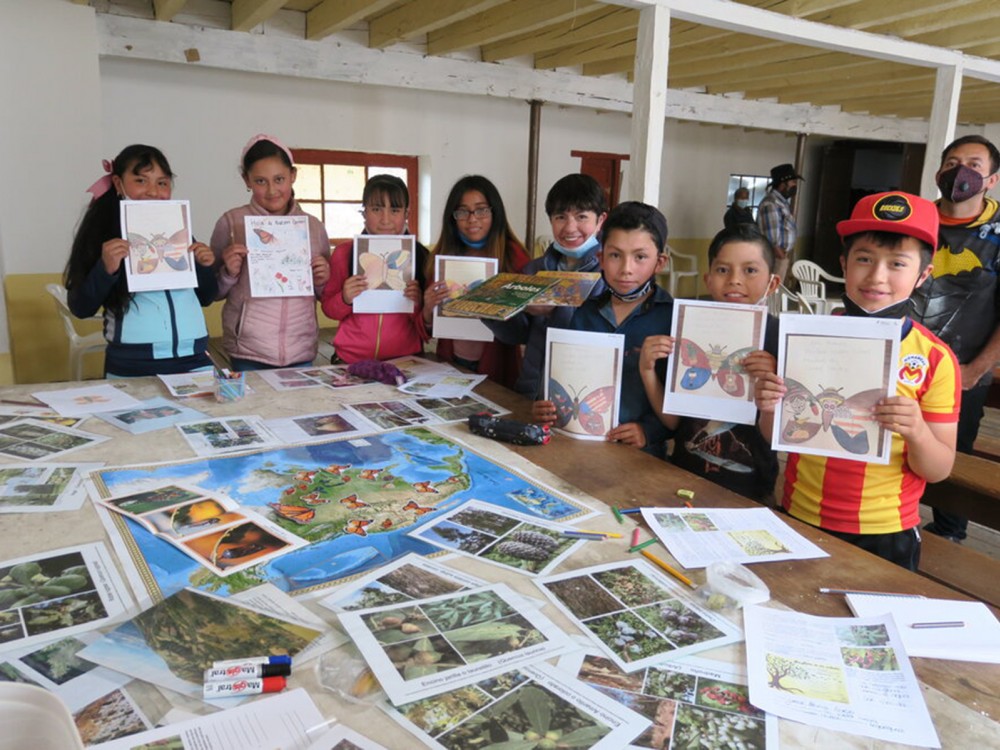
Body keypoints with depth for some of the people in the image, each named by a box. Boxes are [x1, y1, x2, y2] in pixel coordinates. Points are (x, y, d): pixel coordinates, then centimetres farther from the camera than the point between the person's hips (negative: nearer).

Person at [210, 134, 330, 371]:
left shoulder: (314, 226, 6)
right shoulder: (231, 223, -2)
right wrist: (229, 273, -12)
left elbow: (326, 296, 16)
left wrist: (322, 282, -4)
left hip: (302, 352, 2)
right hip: (248, 355, -2)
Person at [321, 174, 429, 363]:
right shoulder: (344, 253, -1)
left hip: (404, 360, 0)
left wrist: (417, 305, -12)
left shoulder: (420, 256, 0)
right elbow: (328, 308, 8)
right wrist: (344, 299, -11)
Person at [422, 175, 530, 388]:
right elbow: (429, 329, 7)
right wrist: (428, 310, -13)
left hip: (497, 367, -2)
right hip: (451, 362, 2)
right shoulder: (443, 256, 2)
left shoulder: (514, 257, -5)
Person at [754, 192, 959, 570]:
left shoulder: (935, 359, -9)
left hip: (886, 535, -1)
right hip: (799, 520, 2)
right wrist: (769, 408, -17)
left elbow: (939, 469, -5)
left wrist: (918, 433, -25)